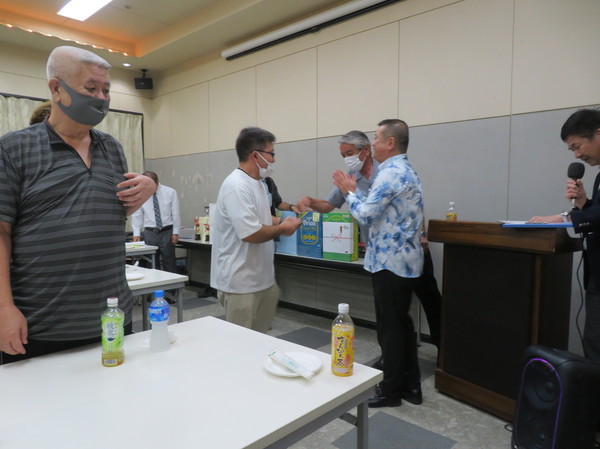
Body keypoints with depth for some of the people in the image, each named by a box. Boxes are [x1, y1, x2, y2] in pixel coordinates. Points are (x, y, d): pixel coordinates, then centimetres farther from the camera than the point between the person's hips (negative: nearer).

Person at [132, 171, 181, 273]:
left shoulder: (170, 192, -3)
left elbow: (176, 214, -1)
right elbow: (137, 215, 5)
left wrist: (176, 232, -4)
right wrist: (137, 233, -3)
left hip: (167, 232, -2)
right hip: (149, 233, 2)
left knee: (169, 264, 1)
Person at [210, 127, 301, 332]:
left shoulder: (257, 182, 10)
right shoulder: (237, 186, -23)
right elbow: (251, 234, -28)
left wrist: (281, 221, 5)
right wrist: (281, 229, -12)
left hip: (261, 276, 10)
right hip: (241, 281, -10)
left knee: (260, 335, 21)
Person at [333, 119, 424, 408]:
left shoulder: (391, 173, -17)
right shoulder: (405, 170, 16)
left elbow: (366, 216, -19)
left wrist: (348, 193, -3)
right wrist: (353, 191, 12)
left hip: (390, 262, -10)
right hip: (404, 260, 10)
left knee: (390, 327, 2)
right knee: (402, 323, 16)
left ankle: (391, 390, 16)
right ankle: (410, 385, 27)